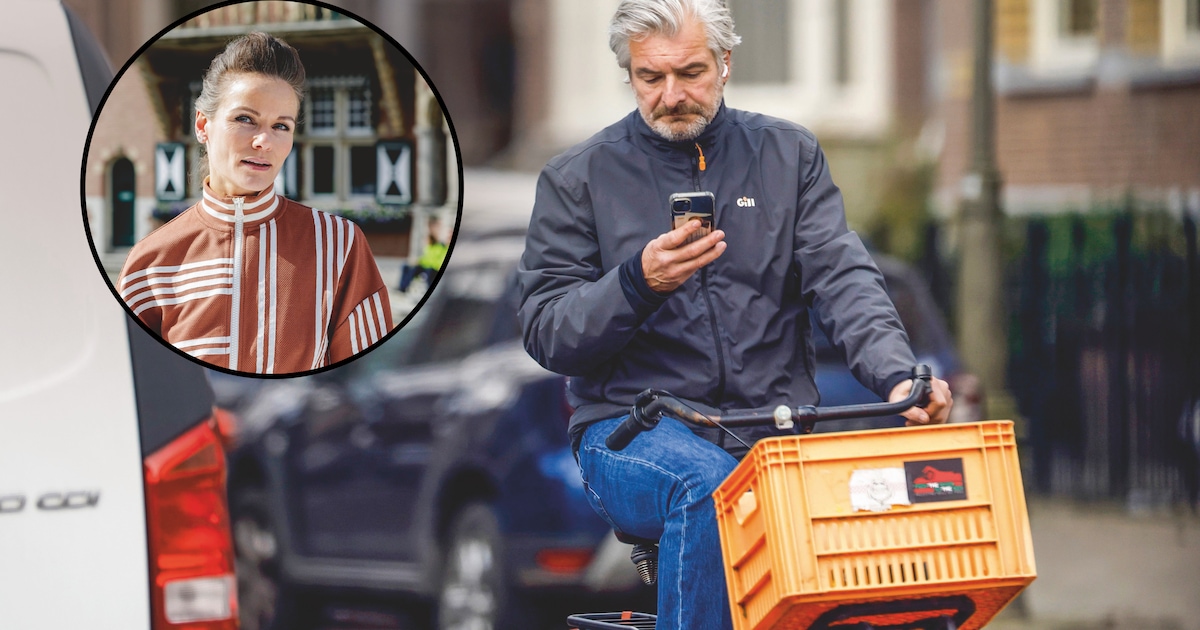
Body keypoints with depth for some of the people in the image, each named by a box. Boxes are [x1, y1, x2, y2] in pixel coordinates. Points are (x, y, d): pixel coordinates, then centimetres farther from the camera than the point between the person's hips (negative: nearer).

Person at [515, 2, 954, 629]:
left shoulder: (789, 155, 12)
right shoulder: (578, 178, 6)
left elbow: (842, 277, 0)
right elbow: (546, 334, -1)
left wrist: (897, 377, -20)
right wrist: (637, 283, -21)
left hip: (774, 423, 2)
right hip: (631, 431, -2)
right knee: (708, 482, -36)